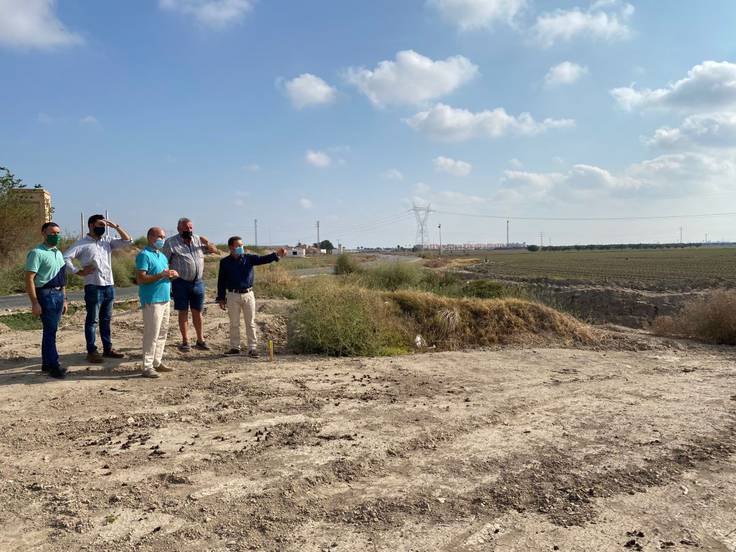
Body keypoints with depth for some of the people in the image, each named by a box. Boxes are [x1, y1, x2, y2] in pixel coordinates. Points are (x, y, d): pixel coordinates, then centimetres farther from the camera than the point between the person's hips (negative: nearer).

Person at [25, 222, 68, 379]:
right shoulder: (37, 253, -10)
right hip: (45, 294, -8)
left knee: (50, 330, 12)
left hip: (58, 294, 8)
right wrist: (35, 302, -19)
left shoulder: (59, 253, 15)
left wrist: (64, 299, 19)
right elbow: (29, 279, -15)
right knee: (50, 331, -7)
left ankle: (46, 363, 20)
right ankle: (54, 366, -3)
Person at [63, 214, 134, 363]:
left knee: (106, 320, 13)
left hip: (109, 286, 6)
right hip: (93, 287, -5)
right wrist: (77, 272, -12)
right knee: (92, 320, 2)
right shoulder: (82, 244, -4)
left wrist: (116, 226, 1)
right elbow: (65, 257, -11)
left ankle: (108, 349, 21)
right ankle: (91, 351, 7)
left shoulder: (107, 241, 12)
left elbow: (128, 241, 7)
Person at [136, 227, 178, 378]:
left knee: (162, 332, 13)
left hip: (165, 299, 9)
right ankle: (147, 367, -3)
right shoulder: (144, 255, -9)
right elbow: (141, 279, -16)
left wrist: (172, 274, 2)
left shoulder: (162, 256, 18)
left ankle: (157, 362, 22)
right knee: (151, 334, -8)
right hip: (152, 300, -9)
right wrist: (161, 275, -22)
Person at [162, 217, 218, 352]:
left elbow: (214, 250, 15)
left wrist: (207, 243, -6)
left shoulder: (198, 240, 10)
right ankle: (185, 341, 12)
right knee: (183, 312, 3)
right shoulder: (171, 242, -3)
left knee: (197, 312, 10)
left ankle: (200, 340, 20)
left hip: (198, 282, 4)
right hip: (181, 283, -4)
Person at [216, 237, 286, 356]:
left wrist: (276, 255, -30)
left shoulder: (249, 258, 2)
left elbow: (263, 259, -12)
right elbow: (221, 281, 5)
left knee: (250, 323, 5)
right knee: (234, 324, 9)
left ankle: (252, 347, 11)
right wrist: (221, 298, 4)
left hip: (248, 294, 1)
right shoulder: (225, 262, 0)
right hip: (233, 296, 0)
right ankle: (235, 347, 21)